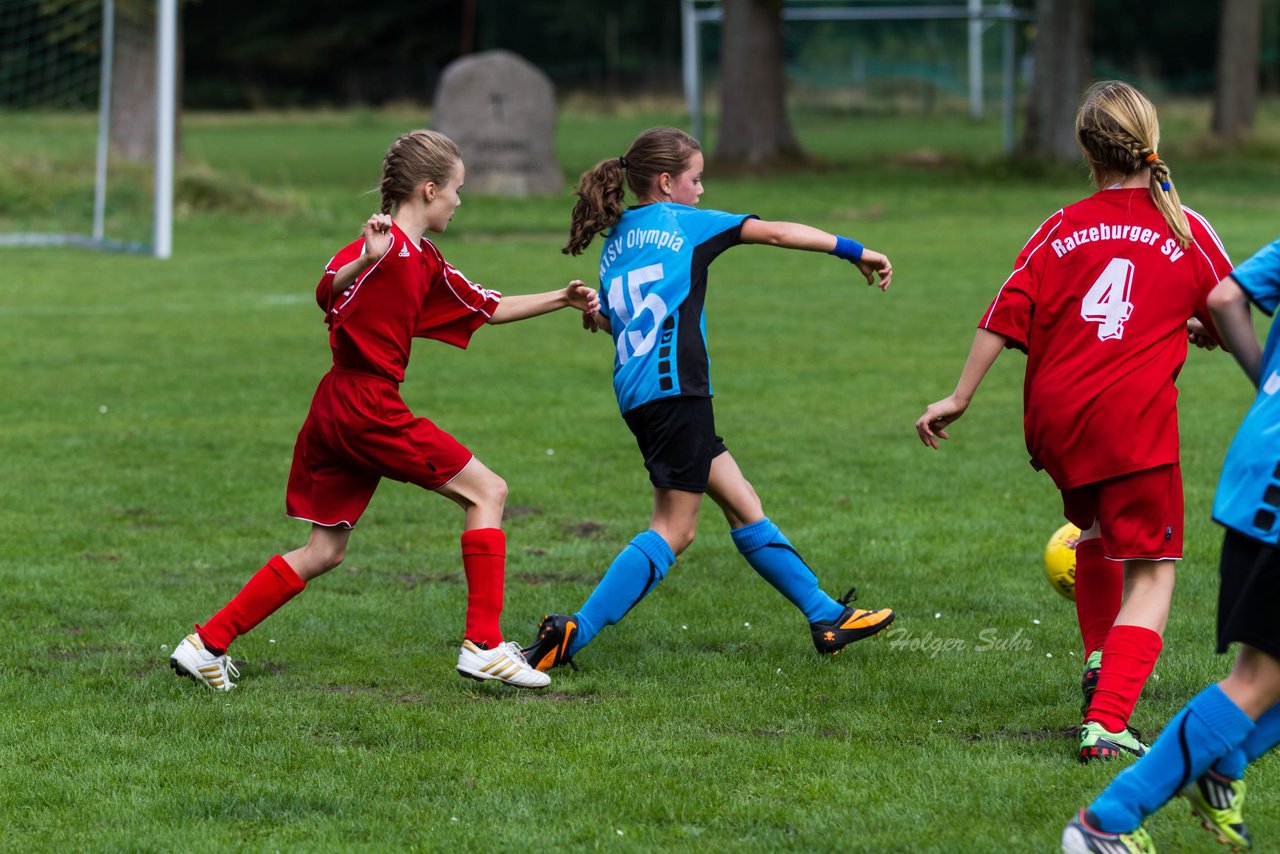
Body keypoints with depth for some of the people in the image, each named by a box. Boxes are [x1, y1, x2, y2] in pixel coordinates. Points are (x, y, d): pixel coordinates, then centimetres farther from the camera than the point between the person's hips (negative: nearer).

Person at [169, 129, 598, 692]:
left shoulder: (424, 263, 17)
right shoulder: (386, 247, -12)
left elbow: (489, 309, 28)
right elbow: (327, 293, -29)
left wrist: (562, 300, 29)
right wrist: (366, 260, -46)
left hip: (337, 412, 10)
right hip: (365, 406, -10)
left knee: (324, 550, 12)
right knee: (486, 491, 0)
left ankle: (206, 646, 10)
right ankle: (483, 646, -2)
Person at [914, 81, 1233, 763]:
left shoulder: (1063, 229, 6)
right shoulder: (1185, 230, 3)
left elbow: (1004, 316, 1)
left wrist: (959, 398, 8)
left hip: (1054, 418, 4)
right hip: (1136, 421, -4)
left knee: (1095, 529, 33)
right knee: (1150, 573, -2)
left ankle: (1098, 660, 34)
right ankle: (1106, 721, -18)